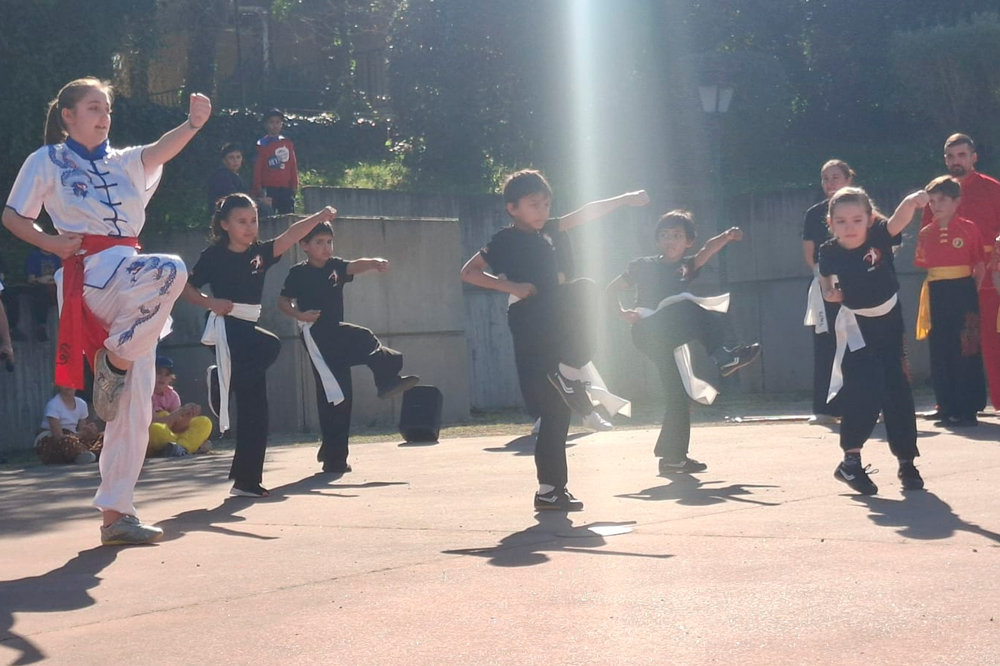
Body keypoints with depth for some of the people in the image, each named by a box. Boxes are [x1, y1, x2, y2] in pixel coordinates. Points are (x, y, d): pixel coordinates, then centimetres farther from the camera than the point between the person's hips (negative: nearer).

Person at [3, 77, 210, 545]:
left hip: (131, 282, 5)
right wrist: (51, 243, -9)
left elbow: (160, 151, 0)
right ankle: (114, 359, -19)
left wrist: (193, 123, -21)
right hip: (92, 272, -5)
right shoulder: (47, 161, 10)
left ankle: (115, 513, 6)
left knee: (135, 405, 0)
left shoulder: (124, 163, 20)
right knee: (170, 270, -36)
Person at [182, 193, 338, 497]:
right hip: (226, 327, -6)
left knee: (254, 409, 4)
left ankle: (246, 480, 11)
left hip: (248, 329, 6)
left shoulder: (260, 253, 8)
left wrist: (320, 218, -19)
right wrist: (210, 302, -15)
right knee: (270, 346, -35)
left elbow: (292, 235, -6)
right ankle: (220, 380, -13)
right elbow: (187, 288, 3)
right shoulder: (214, 255, -3)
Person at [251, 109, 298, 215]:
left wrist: (295, 184, 7)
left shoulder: (288, 143, 10)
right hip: (268, 189, -3)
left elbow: (293, 165, 13)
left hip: (285, 188, 3)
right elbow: (257, 168, -1)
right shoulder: (262, 145, 1)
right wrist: (258, 188, -7)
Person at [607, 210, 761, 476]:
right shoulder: (644, 265, 5)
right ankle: (721, 357, -26)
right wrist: (622, 312, -7)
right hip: (648, 332, -5)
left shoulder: (687, 266, 12)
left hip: (670, 338, 5)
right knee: (690, 309, -25)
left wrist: (726, 237, -27)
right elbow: (613, 288, 11)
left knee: (678, 394, 3)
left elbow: (707, 251, -8)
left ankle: (673, 456, 11)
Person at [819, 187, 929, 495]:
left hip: (889, 319, 1)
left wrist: (913, 201, -61)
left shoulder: (879, 236, -19)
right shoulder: (830, 252, -15)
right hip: (856, 325, -1)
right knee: (865, 392, -16)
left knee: (897, 390, 8)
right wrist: (829, 292, -15)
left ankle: (906, 462, 22)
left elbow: (899, 218, -41)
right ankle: (851, 461, -2)